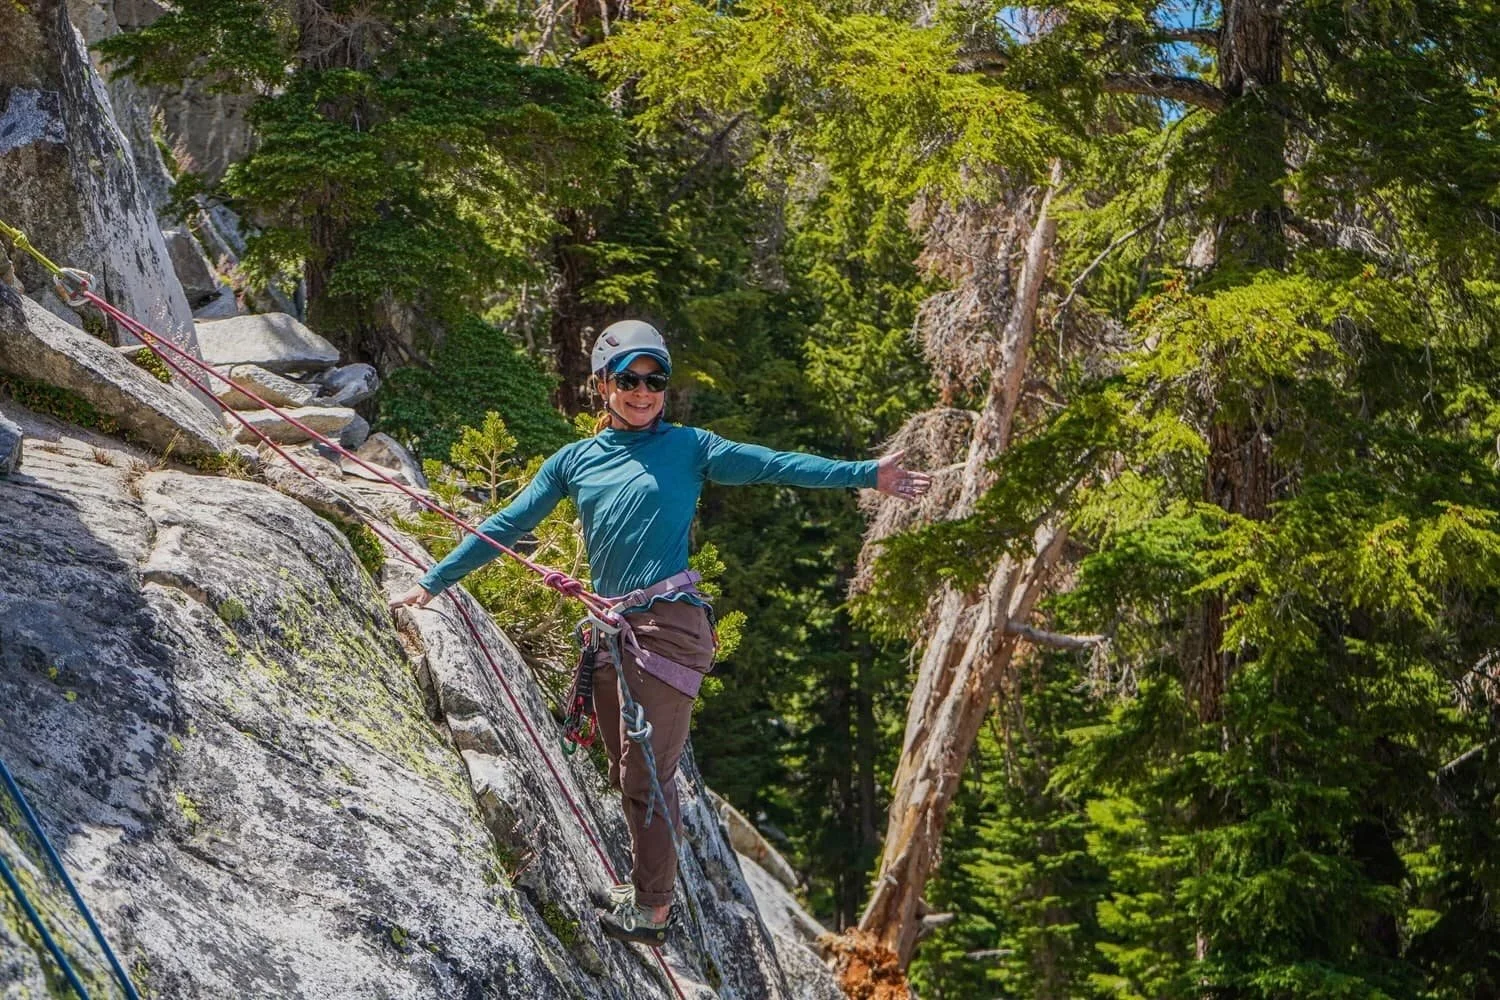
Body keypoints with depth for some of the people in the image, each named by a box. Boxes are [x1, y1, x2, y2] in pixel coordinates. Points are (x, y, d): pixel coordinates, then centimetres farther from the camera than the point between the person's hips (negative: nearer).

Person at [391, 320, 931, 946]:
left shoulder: (687, 447, 4)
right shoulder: (574, 461, 14)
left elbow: (770, 465, -5)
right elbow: (506, 527, 15)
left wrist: (866, 474, -16)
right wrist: (435, 581, 13)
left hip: (669, 625, -5)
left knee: (646, 771, -8)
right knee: (625, 772, 10)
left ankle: (651, 907, -1)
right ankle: (648, 886, 22)